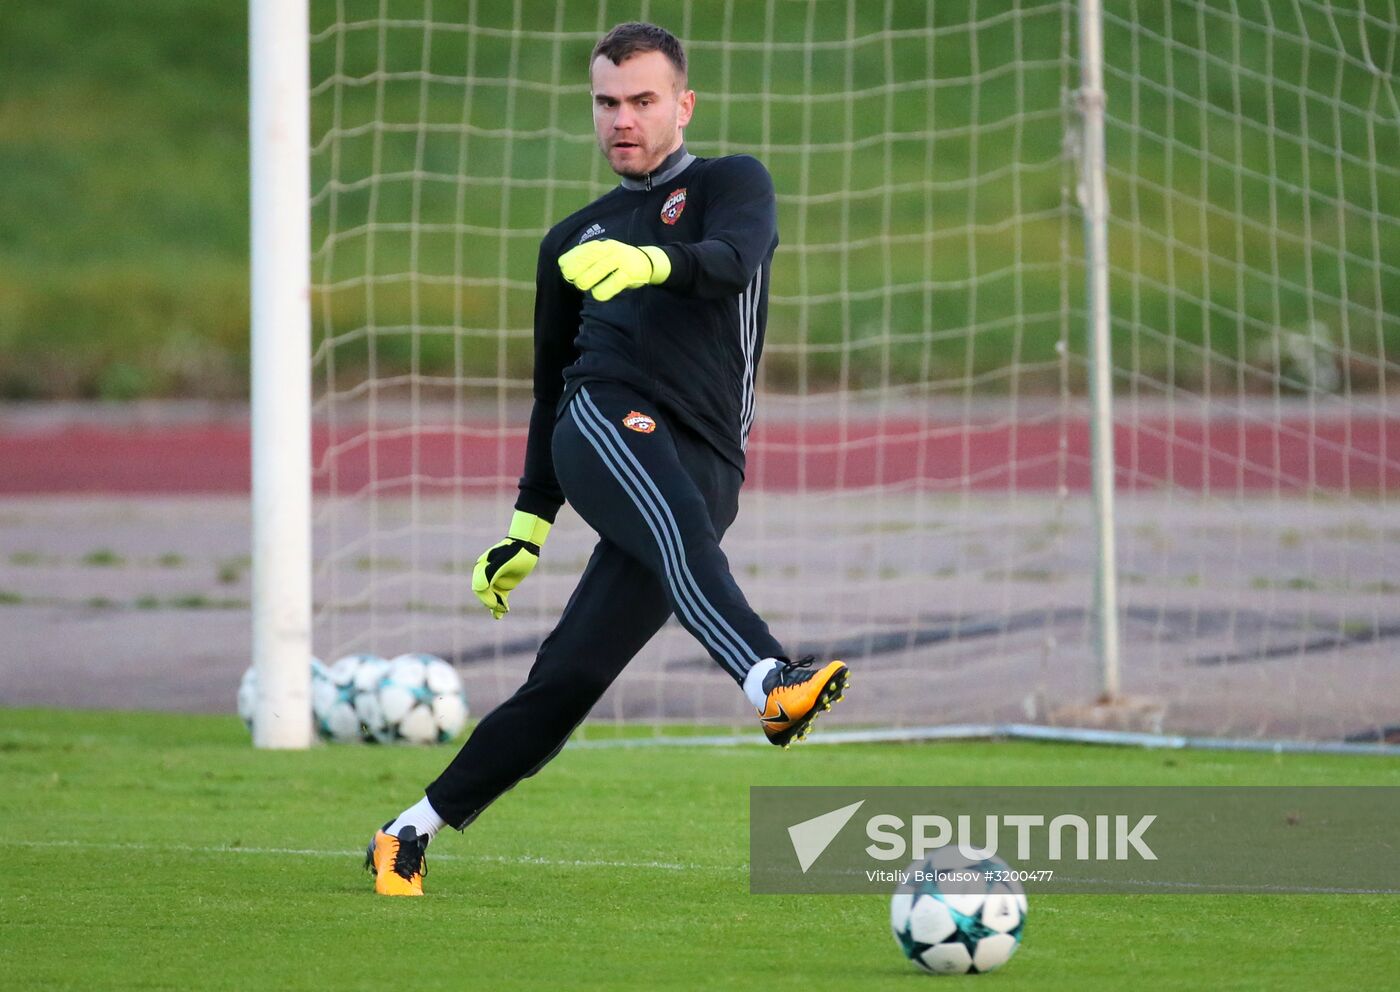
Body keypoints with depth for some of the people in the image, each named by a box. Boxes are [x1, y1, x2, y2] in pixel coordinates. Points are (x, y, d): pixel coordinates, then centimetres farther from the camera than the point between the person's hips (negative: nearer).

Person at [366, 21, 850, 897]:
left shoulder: (733, 184, 14)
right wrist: (528, 528, 26)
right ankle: (771, 682, -62)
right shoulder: (574, 240, 27)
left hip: (703, 469, -2)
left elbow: (736, 259, -10)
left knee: (569, 681, -10)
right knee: (679, 526, -36)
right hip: (605, 421, 2)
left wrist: (656, 262, -33)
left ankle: (412, 836, 2)